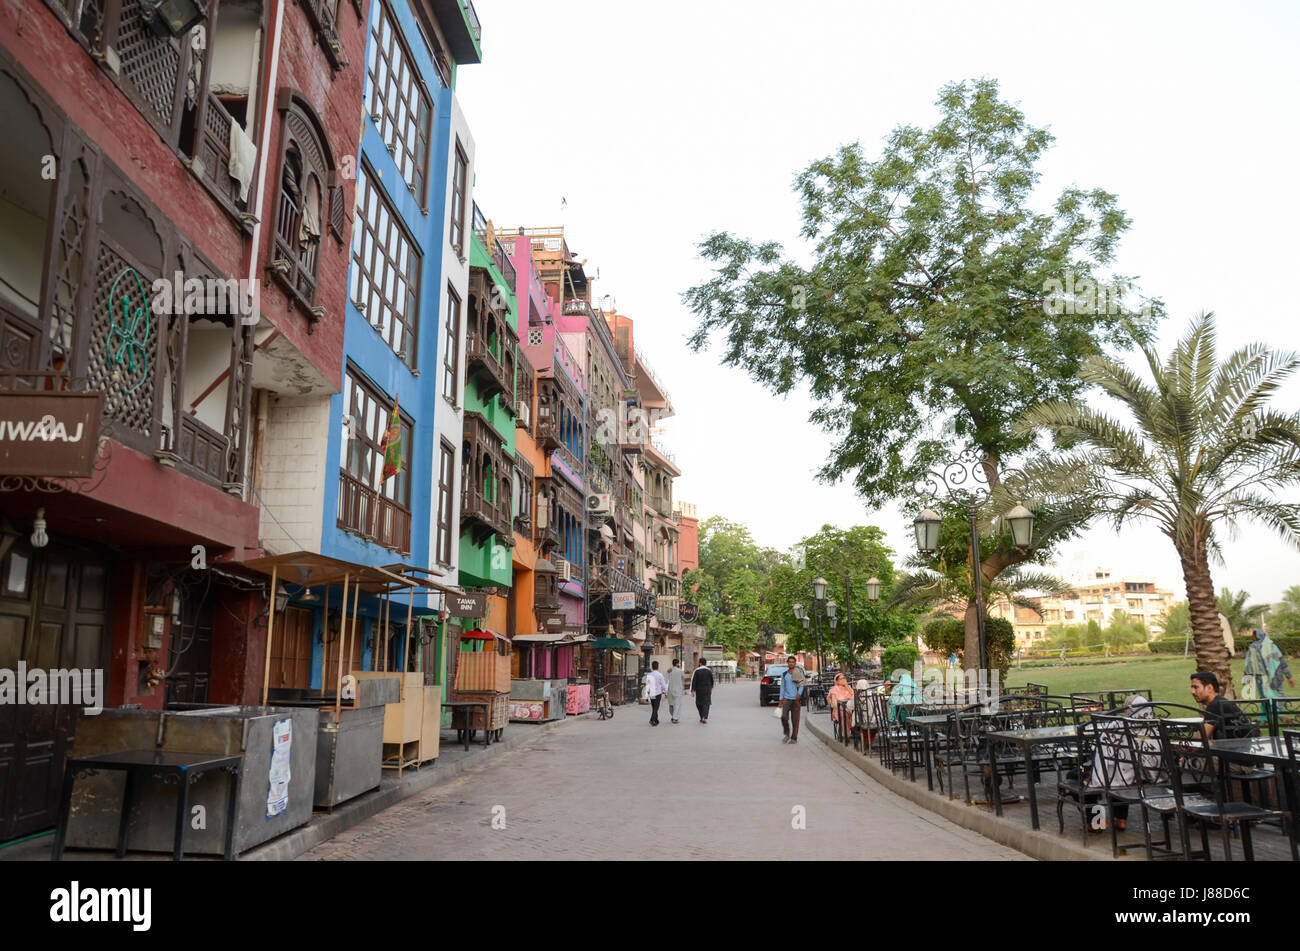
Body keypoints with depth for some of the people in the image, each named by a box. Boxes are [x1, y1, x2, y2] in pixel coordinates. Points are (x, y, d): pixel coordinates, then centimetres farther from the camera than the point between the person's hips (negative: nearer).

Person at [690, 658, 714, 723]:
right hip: (707, 690, 0)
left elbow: (693, 681, -13)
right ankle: (704, 717, -18)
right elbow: (712, 680, 7)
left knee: (699, 703, 18)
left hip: (699, 690, 0)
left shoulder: (696, 671, -9)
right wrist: (711, 688, 23)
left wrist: (692, 691, -11)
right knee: (706, 704, 0)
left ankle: (702, 717, 23)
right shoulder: (709, 671, -4)